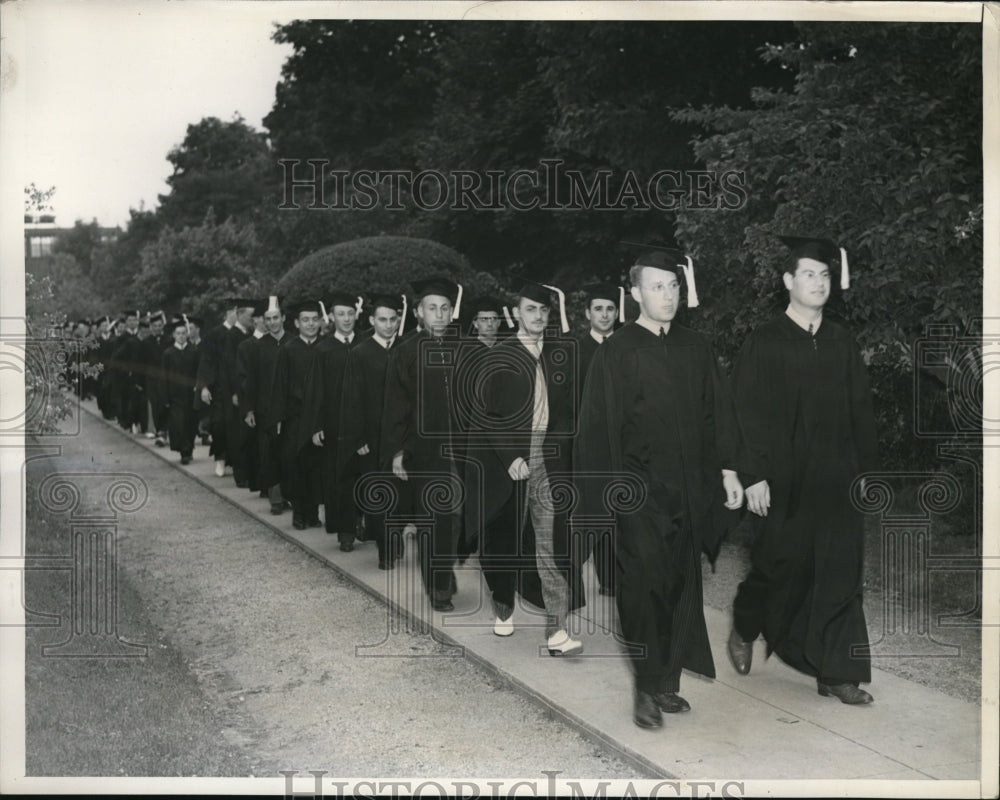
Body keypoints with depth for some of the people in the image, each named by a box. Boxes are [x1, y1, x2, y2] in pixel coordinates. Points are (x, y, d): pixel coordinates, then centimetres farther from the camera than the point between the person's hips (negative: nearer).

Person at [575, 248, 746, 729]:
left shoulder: (695, 348, 9)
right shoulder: (616, 352, -4)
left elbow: (717, 412, 13)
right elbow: (598, 424, -6)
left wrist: (728, 468, 6)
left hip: (688, 488, 5)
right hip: (639, 488, -4)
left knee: (680, 585, 8)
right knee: (644, 585, -8)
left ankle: (667, 683, 20)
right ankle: (646, 688, 3)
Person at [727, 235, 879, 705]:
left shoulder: (841, 341, 8)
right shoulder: (765, 343, -5)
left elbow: (861, 411, 10)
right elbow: (746, 414, -8)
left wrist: (868, 469, 8)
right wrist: (754, 476, -13)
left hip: (836, 480, 4)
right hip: (785, 481, -4)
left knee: (840, 574, 4)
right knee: (780, 566, 7)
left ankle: (837, 674, 13)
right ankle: (744, 630, 35)